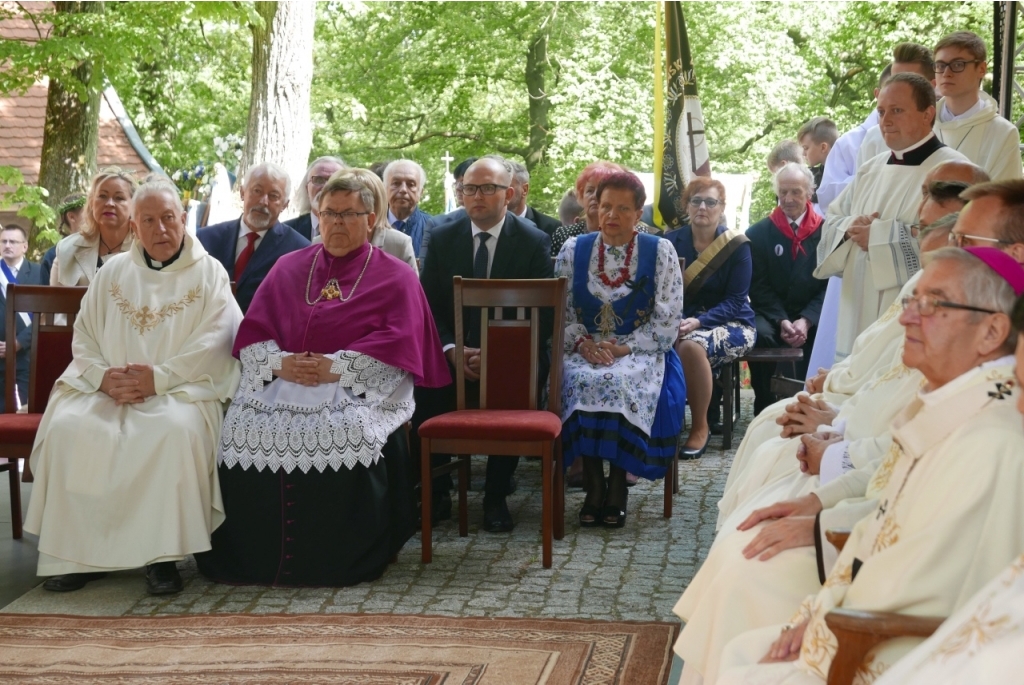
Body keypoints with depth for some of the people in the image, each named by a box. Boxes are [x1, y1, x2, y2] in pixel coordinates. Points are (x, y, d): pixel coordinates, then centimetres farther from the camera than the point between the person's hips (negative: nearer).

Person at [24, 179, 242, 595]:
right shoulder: (113, 272, 16)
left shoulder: (208, 273, 5)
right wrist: (104, 377, -9)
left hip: (181, 390, -3)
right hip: (109, 389, 4)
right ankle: (77, 555, -18)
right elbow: (84, 337, 12)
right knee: (68, 427, -26)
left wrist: (158, 379, -17)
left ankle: (161, 556, -27)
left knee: (177, 430, -37)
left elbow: (215, 342, -8)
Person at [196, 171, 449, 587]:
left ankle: (339, 561, -16)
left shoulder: (395, 278, 10)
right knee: (245, 425, -27)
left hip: (362, 389, -3)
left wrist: (336, 367, -15)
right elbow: (251, 335, 13)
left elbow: (398, 348, -4)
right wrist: (279, 362, -9)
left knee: (350, 430, -36)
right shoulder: (288, 268, 20)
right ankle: (258, 556, -11)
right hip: (282, 381, 3)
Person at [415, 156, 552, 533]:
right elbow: (428, 307, 4)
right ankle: (436, 489, -9)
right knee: (423, 384, -28)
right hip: (453, 351, 2)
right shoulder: (442, 238, 7)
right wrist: (450, 350, -15)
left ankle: (496, 496, -16)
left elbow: (542, 315, -4)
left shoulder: (534, 242, 0)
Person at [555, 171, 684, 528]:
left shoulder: (660, 252, 3)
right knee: (581, 382, -33)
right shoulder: (573, 250, 10)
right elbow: (560, 312, 7)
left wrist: (624, 348, -13)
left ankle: (617, 486, -21)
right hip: (585, 350, 2)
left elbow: (666, 322, -3)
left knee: (622, 383, -35)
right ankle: (593, 487, -22)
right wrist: (583, 344, -12)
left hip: (640, 351, -2)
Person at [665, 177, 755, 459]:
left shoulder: (737, 245, -4)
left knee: (691, 345, -36)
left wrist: (698, 322, -25)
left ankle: (700, 428, -18)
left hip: (730, 324, -3)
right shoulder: (671, 242, 5)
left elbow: (735, 301, -9)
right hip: (680, 320, 3)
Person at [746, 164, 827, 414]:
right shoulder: (758, 233, 5)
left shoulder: (825, 231, 3)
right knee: (760, 335, -32)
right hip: (771, 314, 0)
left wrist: (806, 320, -15)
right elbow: (758, 286, 2)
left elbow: (829, 284, -1)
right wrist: (781, 321, -14)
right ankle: (764, 413, -20)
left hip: (812, 316, 0)